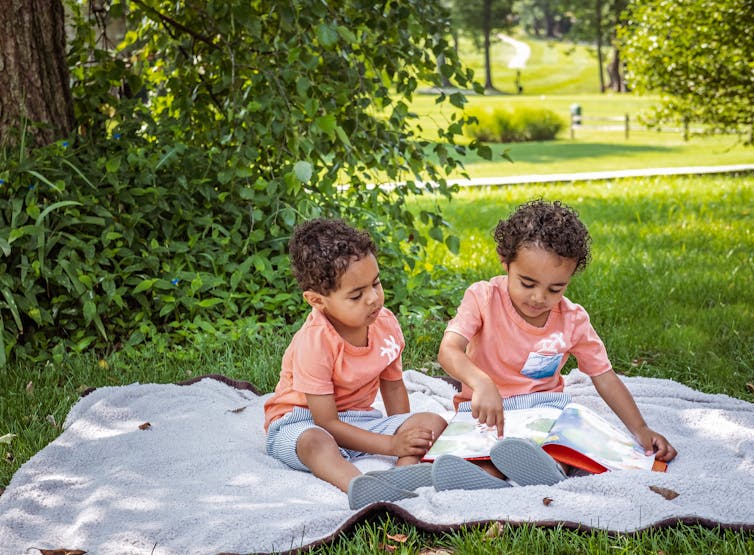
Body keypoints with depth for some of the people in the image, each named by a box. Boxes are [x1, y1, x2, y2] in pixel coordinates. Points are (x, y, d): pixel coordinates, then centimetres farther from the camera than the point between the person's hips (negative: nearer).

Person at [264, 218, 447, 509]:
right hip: (300, 424, -6)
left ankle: (403, 473, -45)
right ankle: (358, 486, -68)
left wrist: (405, 433, -5)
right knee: (315, 442, -42)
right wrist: (393, 445, -27)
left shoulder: (385, 324, -6)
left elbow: (393, 385, 10)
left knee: (434, 423, -15)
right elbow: (326, 424, -24)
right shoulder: (314, 343, -25)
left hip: (357, 419, 6)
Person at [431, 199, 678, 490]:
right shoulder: (483, 298, -10)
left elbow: (605, 378, 8)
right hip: (488, 406, -1)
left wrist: (640, 430, 0)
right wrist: (481, 383, -44)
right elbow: (448, 351, -23)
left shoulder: (573, 321, -1)